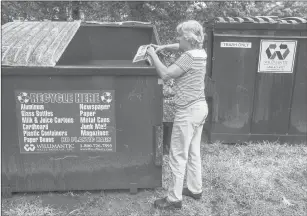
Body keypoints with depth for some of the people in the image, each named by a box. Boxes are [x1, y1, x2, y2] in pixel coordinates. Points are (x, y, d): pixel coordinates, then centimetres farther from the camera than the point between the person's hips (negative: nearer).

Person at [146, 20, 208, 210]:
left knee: (178, 156, 1)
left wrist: (153, 55, -11)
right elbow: (181, 47, 27)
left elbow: (165, 74, -23)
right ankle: (195, 189, 33)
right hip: (200, 107, 10)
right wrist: (164, 47, 15)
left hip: (188, 111, -10)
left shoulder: (188, 57, -20)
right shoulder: (200, 53, 8)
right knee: (193, 152, 20)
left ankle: (174, 199, 12)